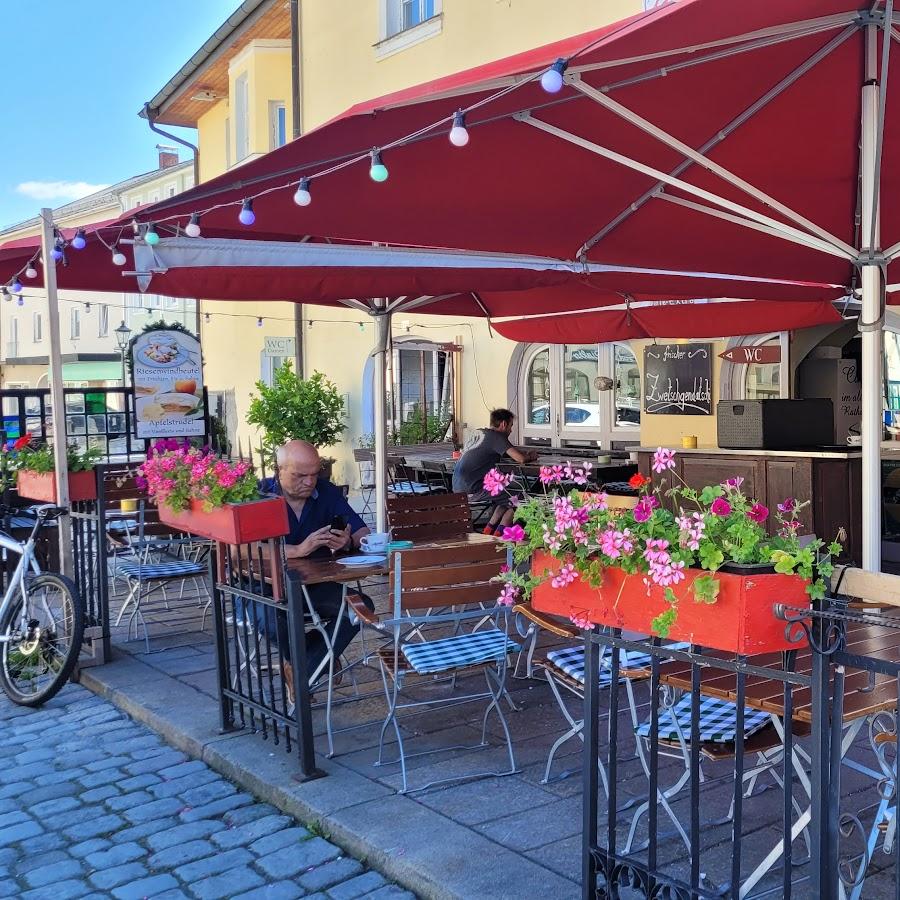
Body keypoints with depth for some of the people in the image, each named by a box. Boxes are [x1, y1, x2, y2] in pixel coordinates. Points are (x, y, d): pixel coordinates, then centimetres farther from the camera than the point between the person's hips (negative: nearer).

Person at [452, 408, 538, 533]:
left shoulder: (478, 433, 18)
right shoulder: (497, 437, -8)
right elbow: (520, 458, -16)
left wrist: (526, 454, 21)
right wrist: (530, 457, 8)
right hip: (473, 492, -9)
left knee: (505, 495, 24)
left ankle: (490, 528, 19)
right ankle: (500, 532, -1)